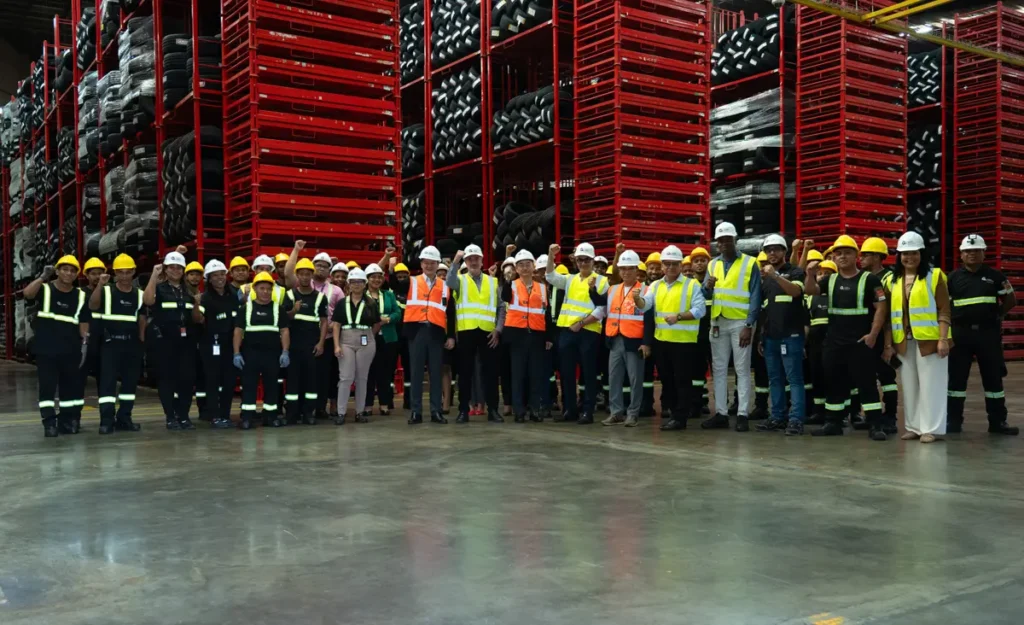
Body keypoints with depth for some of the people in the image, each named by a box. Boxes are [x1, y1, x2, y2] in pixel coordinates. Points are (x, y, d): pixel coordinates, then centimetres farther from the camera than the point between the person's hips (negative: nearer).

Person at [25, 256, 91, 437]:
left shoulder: (80, 296, 7)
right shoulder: (45, 289, -1)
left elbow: (83, 322, 9)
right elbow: (27, 293, -23)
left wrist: (84, 342, 0)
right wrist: (43, 277, -25)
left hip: (70, 350, 3)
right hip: (46, 349, -3)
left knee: (72, 386, 10)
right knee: (47, 386, -3)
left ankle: (68, 419, 22)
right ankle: (49, 423, 0)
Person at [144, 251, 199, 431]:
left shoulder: (189, 291, 17)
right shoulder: (159, 288, 4)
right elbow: (147, 301, -20)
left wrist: (197, 305, 3)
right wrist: (153, 276, -19)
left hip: (186, 339, 4)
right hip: (166, 339, -4)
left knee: (187, 377, 2)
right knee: (167, 378, -1)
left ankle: (183, 416, 12)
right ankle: (170, 417, 4)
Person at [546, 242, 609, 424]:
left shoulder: (601, 281, -1)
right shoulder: (570, 279, 16)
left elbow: (601, 309, -8)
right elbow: (550, 276, 5)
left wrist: (581, 323, -14)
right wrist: (551, 256, -9)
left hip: (588, 331, -5)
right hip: (567, 330, 5)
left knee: (588, 373, 0)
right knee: (567, 373, 8)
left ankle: (587, 411, 5)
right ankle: (569, 409, 17)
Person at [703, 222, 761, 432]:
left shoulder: (749, 264, -2)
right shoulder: (713, 264, 12)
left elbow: (755, 298, -6)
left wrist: (749, 326, -14)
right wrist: (707, 287, -15)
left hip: (740, 322, -5)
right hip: (718, 322, 5)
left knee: (742, 369, -2)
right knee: (719, 369, 6)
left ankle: (742, 415, 0)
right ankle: (721, 413, 12)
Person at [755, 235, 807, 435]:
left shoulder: (795, 272, 1)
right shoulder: (765, 277, 17)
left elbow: (796, 291, -21)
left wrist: (776, 276, -33)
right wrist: (760, 336, 16)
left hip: (791, 335, -6)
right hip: (770, 336, 6)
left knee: (794, 378, -6)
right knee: (775, 379, 8)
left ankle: (796, 419, -6)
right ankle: (778, 417, 13)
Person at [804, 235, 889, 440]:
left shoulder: (869, 279, -2)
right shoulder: (831, 280, 13)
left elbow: (881, 308, -6)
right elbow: (810, 290, 0)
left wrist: (873, 334, -13)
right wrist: (810, 274, -19)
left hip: (860, 342, -5)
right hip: (833, 342, 5)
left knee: (866, 383, -4)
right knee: (833, 384, 10)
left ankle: (875, 426, 0)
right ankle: (833, 423, 20)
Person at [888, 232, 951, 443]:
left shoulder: (934, 276, -2)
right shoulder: (893, 280, 11)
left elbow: (944, 310, -6)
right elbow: (890, 314, 11)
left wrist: (943, 339, -14)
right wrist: (888, 344, 7)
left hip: (929, 340, -5)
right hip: (904, 342, 5)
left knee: (930, 385, -1)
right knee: (909, 386, 9)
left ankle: (932, 428, 5)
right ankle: (914, 426, 18)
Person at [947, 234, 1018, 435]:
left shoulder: (994, 276, 4)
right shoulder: (953, 278, 4)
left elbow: (1011, 300, 10)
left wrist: (996, 315, 4)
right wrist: (953, 318, -1)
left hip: (988, 333, 0)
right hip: (960, 333, 0)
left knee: (993, 377, 6)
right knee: (956, 377, 3)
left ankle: (998, 421, 15)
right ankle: (953, 421, 11)